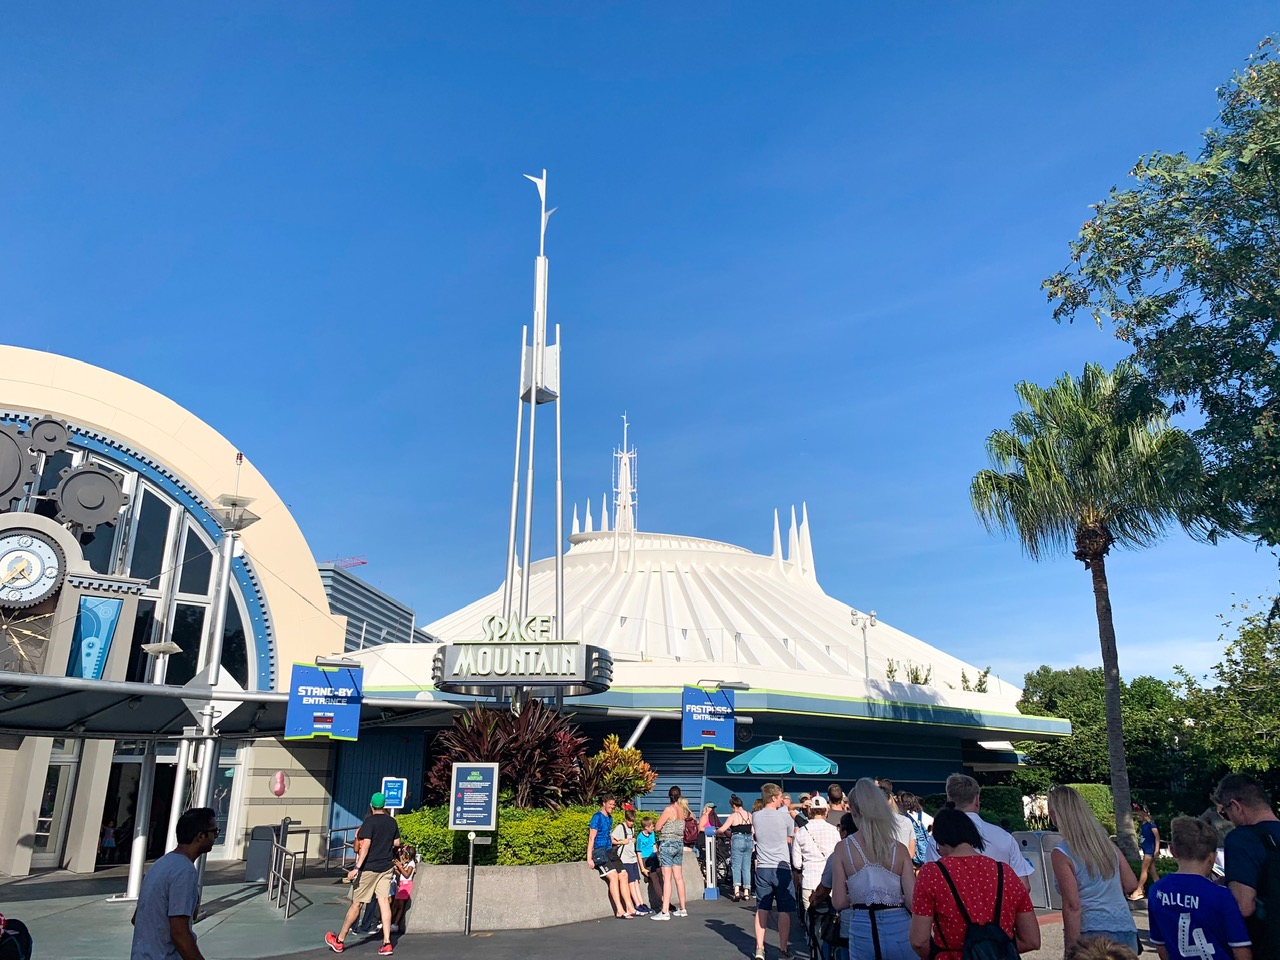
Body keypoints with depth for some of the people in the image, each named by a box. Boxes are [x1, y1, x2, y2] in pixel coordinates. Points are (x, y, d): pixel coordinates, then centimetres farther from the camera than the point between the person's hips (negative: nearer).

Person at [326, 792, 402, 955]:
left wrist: (357, 867, -22)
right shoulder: (392, 822, 6)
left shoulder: (369, 822, -11)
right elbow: (397, 843, 15)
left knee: (356, 903, 5)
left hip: (369, 868, -5)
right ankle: (386, 943, -3)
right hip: (387, 868, 5)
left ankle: (339, 941, 18)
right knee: (384, 902, 2)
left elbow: (366, 845, -20)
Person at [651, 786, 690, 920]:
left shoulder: (669, 809, -14)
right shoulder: (683, 810, 4)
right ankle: (683, 909, 19)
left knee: (667, 878, -8)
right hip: (679, 844, 7)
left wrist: (660, 817, 8)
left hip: (667, 843, -7)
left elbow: (658, 827, -10)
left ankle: (665, 912, -9)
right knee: (678, 877, 13)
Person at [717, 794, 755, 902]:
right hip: (748, 841, 5)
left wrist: (715, 832, 13)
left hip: (737, 841, -5)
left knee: (736, 866, -3)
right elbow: (753, 831, 14)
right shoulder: (749, 815, 8)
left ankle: (737, 889, -20)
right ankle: (746, 891, 11)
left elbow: (722, 829, -8)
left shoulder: (733, 816, -7)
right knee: (746, 867, 11)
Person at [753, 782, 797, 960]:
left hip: (762, 868, 4)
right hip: (781, 868, -4)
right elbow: (792, 837, 5)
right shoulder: (785, 816, -8)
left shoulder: (756, 817, 3)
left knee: (762, 909, 9)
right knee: (784, 911, 5)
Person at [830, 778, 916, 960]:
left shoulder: (844, 848, -6)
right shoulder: (899, 848, -4)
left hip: (862, 928, 0)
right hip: (897, 927, 1)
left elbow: (838, 902, -5)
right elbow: (913, 900, -7)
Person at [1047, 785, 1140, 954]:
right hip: (1126, 931, 6)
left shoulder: (1061, 854, -11)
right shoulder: (1106, 841, 7)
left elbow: (1072, 906, -15)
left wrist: (1071, 949, -13)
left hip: (1094, 934, -6)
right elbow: (1131, 884, 13)